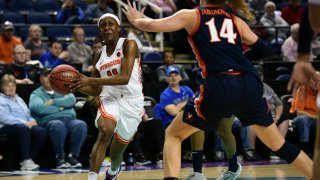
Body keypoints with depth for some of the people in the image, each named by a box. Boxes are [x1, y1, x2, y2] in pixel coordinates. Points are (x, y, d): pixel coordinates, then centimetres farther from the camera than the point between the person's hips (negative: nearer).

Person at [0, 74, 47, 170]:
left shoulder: (19, 99, 31)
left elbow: (28, 114, 31)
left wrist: (32, 121, 4)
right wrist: (24, 123, -18)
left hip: (26, 125, 7)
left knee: (41, 131, -26)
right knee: (24, 128, -40)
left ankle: (29, 159, -23)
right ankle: (26, 160, -38)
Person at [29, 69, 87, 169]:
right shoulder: (36, 94, 14)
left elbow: (71, 100, 3)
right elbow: (38, 108, -9)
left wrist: (53, 102, -5)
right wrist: (59, 107, -3)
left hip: (69, 119, 3)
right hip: (50, 120, -3)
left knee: (81, 125, -30)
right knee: (58, 125, -39)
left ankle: (72, 156, -23)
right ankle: (60, 158, -26)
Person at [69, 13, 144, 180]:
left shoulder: (129, 45, -7)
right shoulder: (99, 55, 9)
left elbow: (125, 77, -22)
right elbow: (95, 91, 15)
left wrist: (90, 80, -26)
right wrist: (76, 86, -5)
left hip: (131, 102, -2)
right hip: (110, 99, 2)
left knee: (116, 152, 9)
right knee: (105, 131, -32)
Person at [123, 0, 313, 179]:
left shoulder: (192, 16, 14)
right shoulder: (237, 21, 22)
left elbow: (151, 25, 13)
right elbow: (263, 50, 25)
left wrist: (136, 19, 35)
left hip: (220, 87, -3)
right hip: (251, 86, 3)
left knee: (173, 134, 14)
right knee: (279, 144, 20)